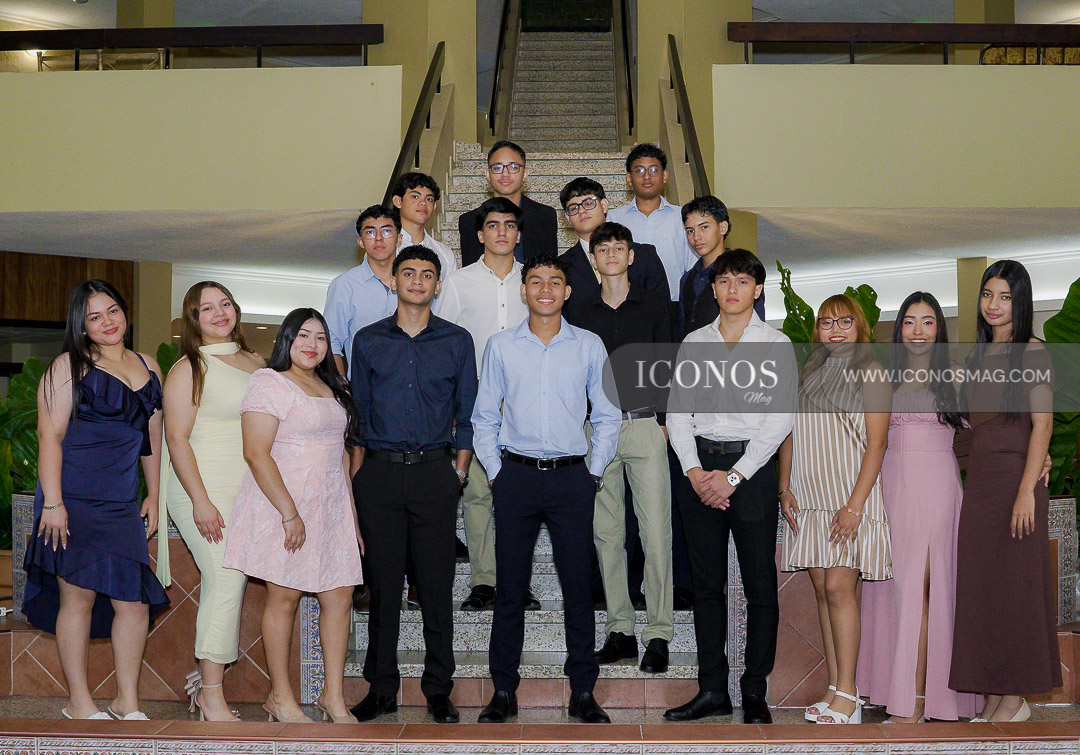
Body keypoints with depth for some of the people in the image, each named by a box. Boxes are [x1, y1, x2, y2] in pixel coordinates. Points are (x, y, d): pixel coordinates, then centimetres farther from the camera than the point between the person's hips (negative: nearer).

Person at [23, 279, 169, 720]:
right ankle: (79, 704, 10)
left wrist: (153, 496, 18)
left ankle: (127, 702, 12)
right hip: (73, 499, -5)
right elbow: (50, 436, -8)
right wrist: (52, 503, -14)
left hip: (122, 503, 5)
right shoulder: (69, 366, -2)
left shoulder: (147, 366, 15)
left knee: (136, 601, 1)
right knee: (79, 595, -2)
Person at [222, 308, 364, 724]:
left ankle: (334, 696, 11)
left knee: (339, 597, 3)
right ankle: (280, 698, 10)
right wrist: (290, 513, -20)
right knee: (284, 598, 0)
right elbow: (256, 454, -15)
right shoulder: (268, 384, -8)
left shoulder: (332, 388, 17)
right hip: (283, 505, -7)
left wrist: (352, 514, 16)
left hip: (330, 507, 7)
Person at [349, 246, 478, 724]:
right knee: (383, 584, 4)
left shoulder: (457, 342, 7)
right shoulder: (368, 341, 9)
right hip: (380, 473, 1)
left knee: (437, 585, 1)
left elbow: (467, 412, 9)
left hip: (435, 472, -1)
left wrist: (459, 469, 1)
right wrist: (359, 473, 6)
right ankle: (381, 688, 13)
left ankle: (438, 690, 10)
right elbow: (358, 412, 12)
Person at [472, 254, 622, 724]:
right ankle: (503, 691, 11)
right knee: (509, 585, 3)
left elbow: (607, 417, 10)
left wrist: (594, 473, 3)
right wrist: (495, 472, 3)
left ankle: (583, 693, 10)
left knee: (577, 584, 1)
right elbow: (484, 417, 10)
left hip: (571, 477, 0)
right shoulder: (501, 346, 6)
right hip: (515, 476, 0)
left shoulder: (589, 346, 6)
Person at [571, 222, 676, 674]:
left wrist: (665, 419, -2)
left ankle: (659, 634, -2)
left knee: (655, 531, -7)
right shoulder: (582, 313, 12)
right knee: (605, 531, 4)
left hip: (645, 425, -2)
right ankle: (620, 630, 12)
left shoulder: (654, 305, 8)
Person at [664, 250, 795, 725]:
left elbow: (780, 419, -5)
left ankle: (755, 692, 6)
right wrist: (695, 471, -7)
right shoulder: (694, 343, 11)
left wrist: (734, 475, -12)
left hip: (752, 466, -3)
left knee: (760, 583, -2)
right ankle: (712, 690, 11)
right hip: (698, 467, 3)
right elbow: (678, 411, 7)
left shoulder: (776, 344, 2)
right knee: (706, 582, 5)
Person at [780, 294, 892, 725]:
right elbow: (789, 435, 17)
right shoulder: (807, 375, 16)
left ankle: (847, 696, -9)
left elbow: (876, 444, -6)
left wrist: (855, 504, -14)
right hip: (809, 496, 5)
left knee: (839, 587, -12)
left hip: (850, 493, -5)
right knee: (822, 590, 4)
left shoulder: (870, 375, 0)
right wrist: (785, 488, 4)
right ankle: (835, 689, 8)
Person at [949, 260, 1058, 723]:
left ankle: (1016, 697, 6)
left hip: (1015, 477, -7)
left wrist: (1027, 490, -18)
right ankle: (993, 696, 14)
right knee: (980, 585, 7)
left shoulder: (1032, 353, -6)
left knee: (1015, 585, -2)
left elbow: (1042, 425, -12)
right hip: (979, 479, 7)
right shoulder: (979, 354, 15)